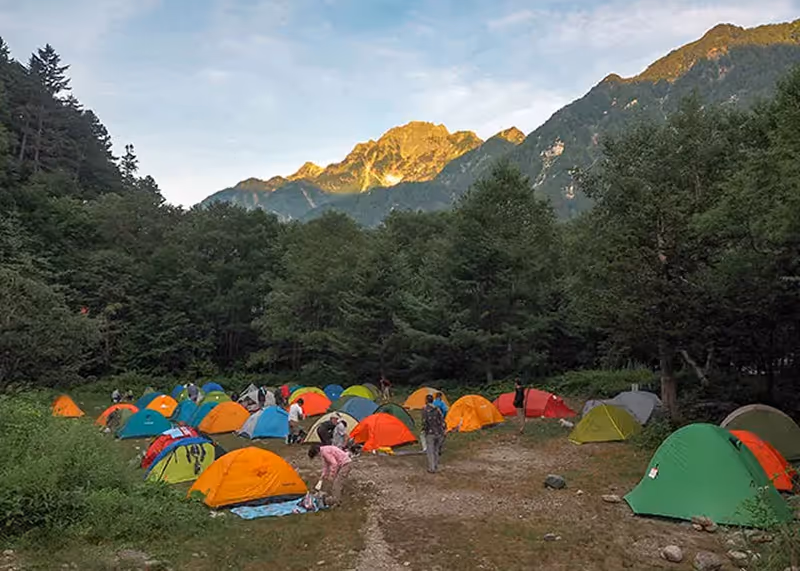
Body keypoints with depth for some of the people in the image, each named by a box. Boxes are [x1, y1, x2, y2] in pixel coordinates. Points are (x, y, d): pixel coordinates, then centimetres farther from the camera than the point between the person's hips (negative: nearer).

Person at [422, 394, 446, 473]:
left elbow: (424, 422, -14)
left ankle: (431, 468, 8)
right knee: (436, 450, 19)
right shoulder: (437, 409, 3)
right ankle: (436, 466, 28)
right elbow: (442, 421, 2)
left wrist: (424, 430, 3)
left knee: (430, 451, 7)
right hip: (439, 433, 4)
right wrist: (443, 431, 11)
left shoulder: (425, 409, -10)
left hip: (430, 433, -4)